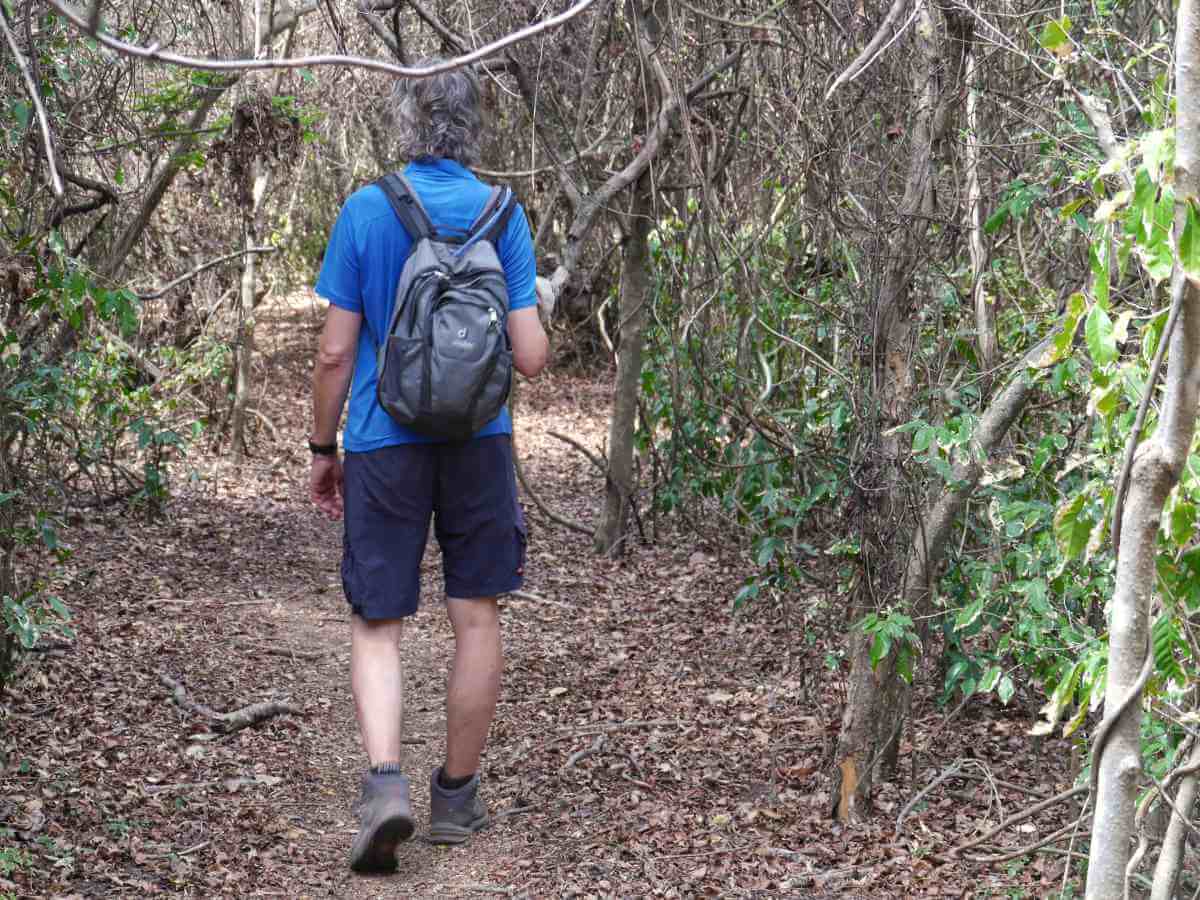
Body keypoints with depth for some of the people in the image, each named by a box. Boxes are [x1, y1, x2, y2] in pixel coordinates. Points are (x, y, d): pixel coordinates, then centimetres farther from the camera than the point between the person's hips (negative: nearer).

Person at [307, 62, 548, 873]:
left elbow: (335, 352, -4)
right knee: (477, 619, 11)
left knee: (378, 626, 5)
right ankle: (457, 796, 18)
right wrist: (537, 333, 18)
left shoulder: (365, 211, -3)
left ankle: (385, 779, -15)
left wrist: (322, 450, 7)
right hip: (478, 442, 1)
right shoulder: (502, 214, -1)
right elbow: (531, 357, -5)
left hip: (383, 446, 0)